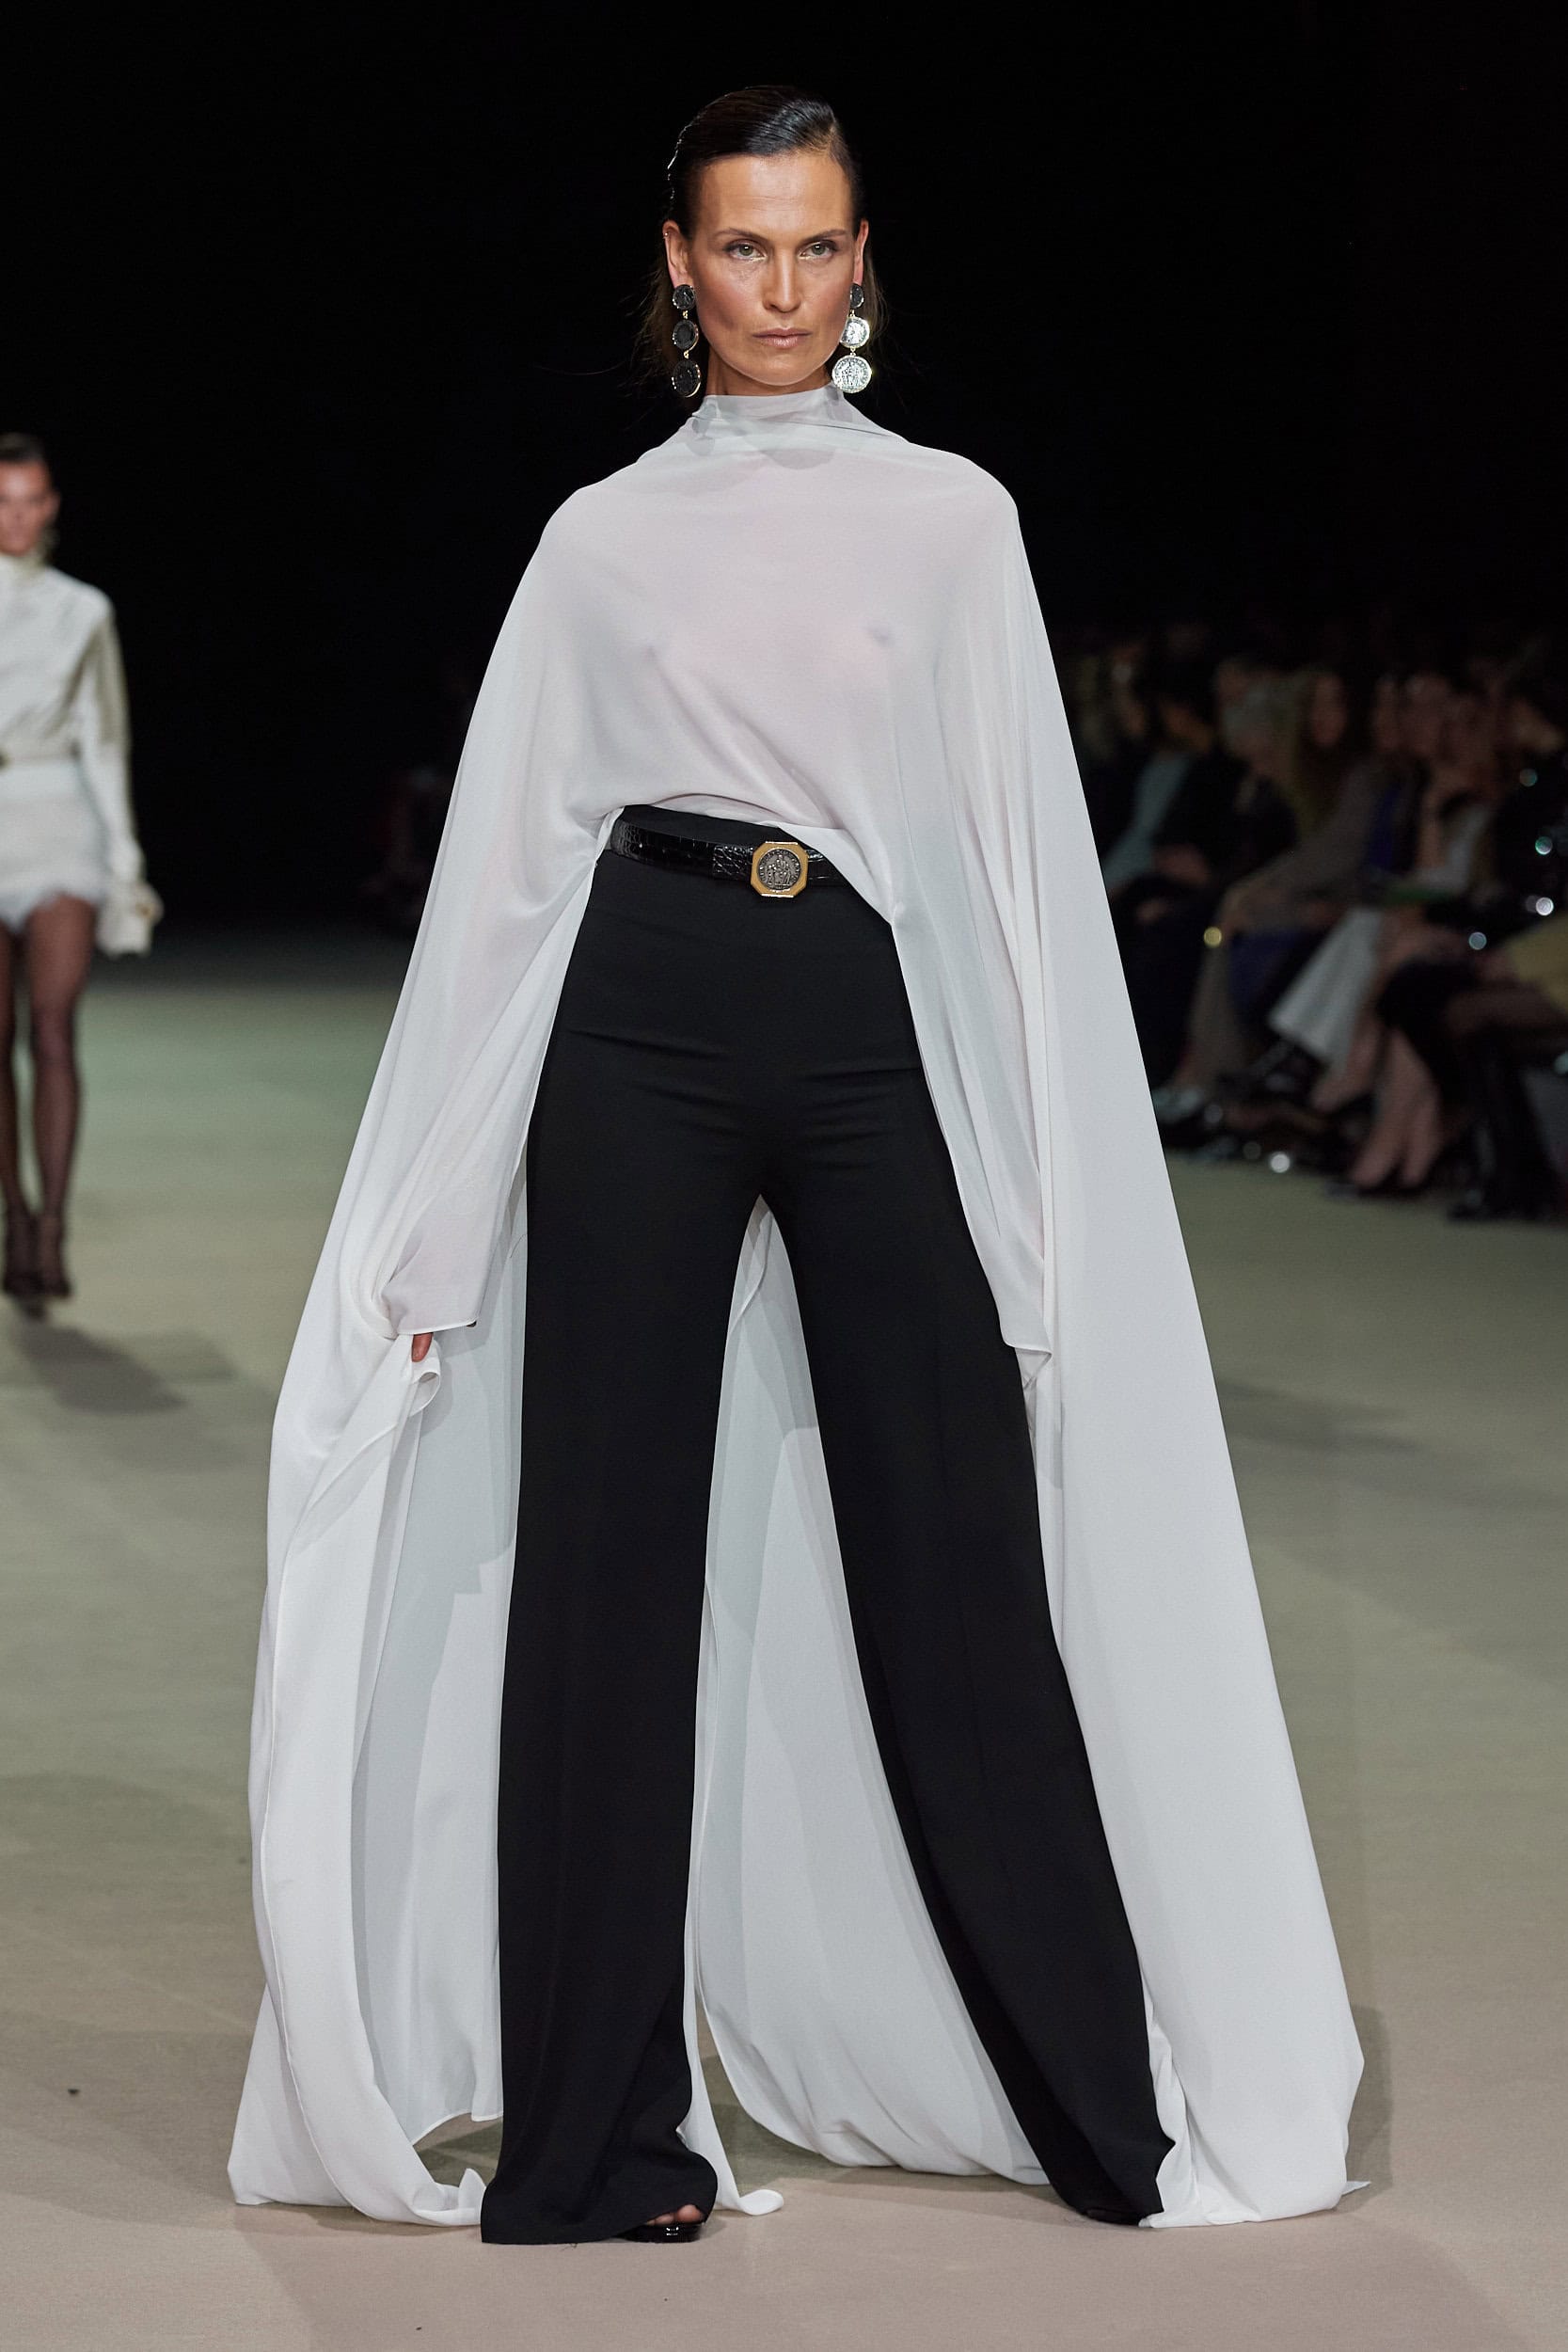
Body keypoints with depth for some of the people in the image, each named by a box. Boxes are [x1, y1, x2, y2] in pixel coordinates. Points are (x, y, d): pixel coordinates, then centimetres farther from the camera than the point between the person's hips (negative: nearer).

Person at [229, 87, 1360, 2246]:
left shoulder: (952, 522, 8)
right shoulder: (602, 540, 8)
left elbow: (1025, 857, 7)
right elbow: (504, 870, 8)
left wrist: (1043, 1178, 0)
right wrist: (425, 1225, 5)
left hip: (875, 1035, 0)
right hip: (643, 1028, 0)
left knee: (956, 1565, 1)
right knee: (610, 1561, 0)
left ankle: (1115, 2107, 13)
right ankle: (595, 2129, 8)